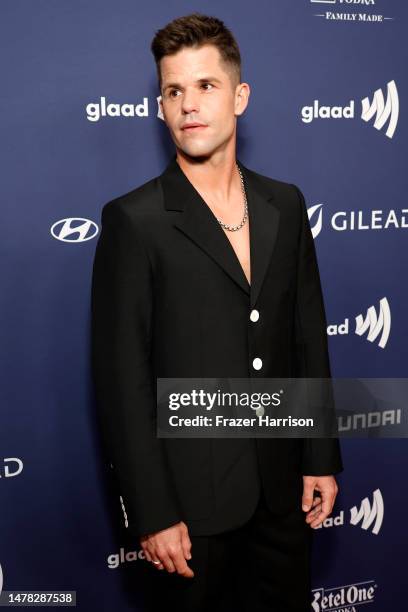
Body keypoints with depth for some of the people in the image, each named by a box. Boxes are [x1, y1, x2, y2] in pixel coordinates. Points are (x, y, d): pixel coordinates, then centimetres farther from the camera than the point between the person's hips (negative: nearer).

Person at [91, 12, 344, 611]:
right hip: (190, 495, -4)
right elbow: (121, 377, -13)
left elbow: (309, 337, 6)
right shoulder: (134, 220, -12)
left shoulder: (286, 205, 3)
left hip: (283, 488, 5)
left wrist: (322, 457, 6)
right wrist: (153, 514, -13)